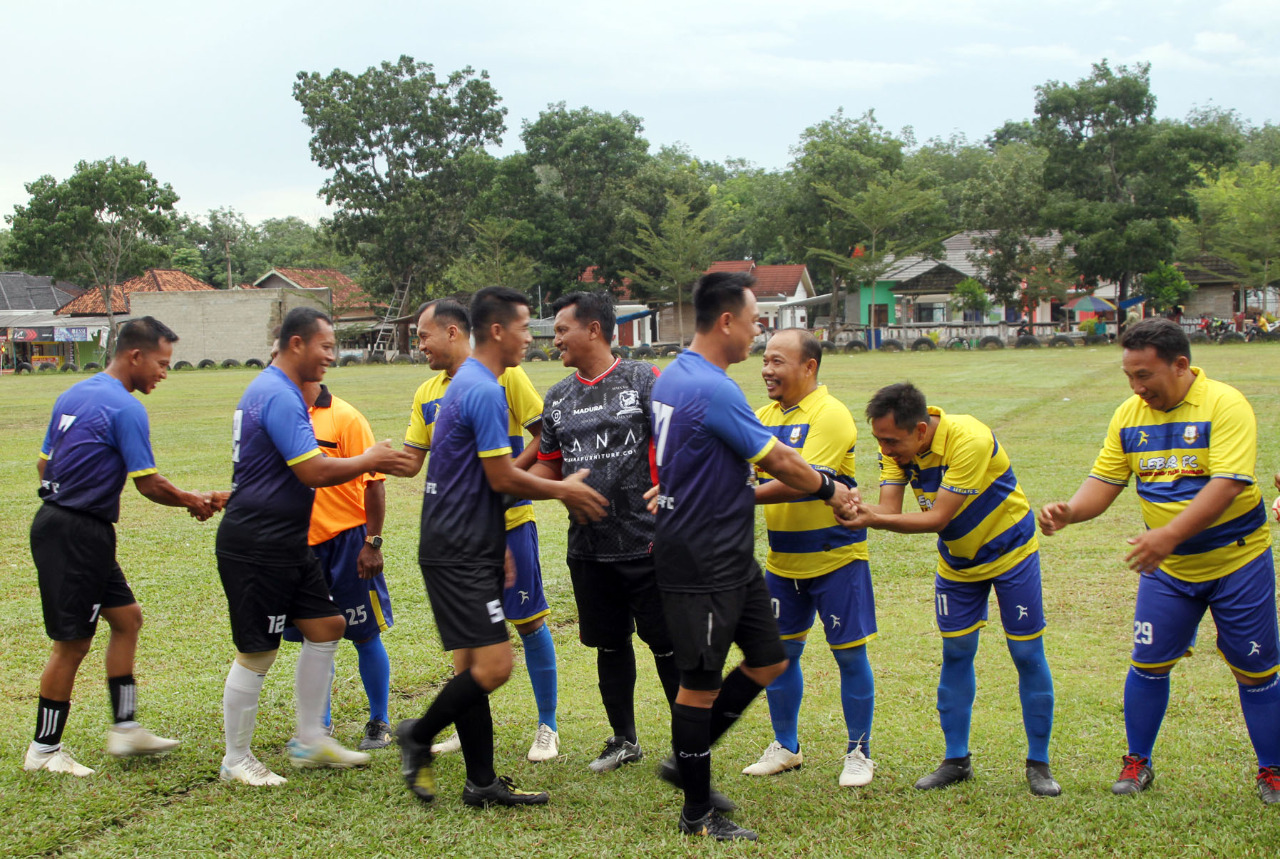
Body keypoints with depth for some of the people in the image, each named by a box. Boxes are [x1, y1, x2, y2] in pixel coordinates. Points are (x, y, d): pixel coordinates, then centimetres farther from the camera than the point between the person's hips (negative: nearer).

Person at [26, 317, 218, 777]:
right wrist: (192, 501, 2)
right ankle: (44, 751, 10)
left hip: (56, 518, 10)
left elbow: (44, 464, 16)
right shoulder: (125, 408, -16)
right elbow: (149, 484, -14)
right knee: (72, 643, -1)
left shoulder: (72, 395, 11)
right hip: (79, 535, -10)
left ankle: (125, 729, 18)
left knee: (126, 617, 15)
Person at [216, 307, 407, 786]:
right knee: (257, 653, -1)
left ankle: (310, 742, 21)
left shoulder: (272, 390, 15)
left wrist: (367, 461, 15)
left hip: (285, 544, 11)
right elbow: (315, 472, -24)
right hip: (256, 545, -11)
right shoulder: (279, 396, -19)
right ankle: (236, 760, 13)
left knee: (326, 625, 12)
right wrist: (369, 460, -9)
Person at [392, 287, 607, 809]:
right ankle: (419, 736, 7)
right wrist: (563, 491, -1)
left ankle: (482, 783, 15)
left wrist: (497, 546, 27)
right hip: (460, 554, -11)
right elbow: (503, 478, -17)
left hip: (463, 550, 11)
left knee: (473, 666, 11)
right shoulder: (486, 391, -15)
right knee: (493, 666, -10)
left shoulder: (465, 384, 17)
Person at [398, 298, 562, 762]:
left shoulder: (503, 375, -7)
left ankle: (547, 728, 13)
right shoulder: (427, 394, 10)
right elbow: (411, 461, 9)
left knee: (529, 621, 1)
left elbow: (546, 437, -8)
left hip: (509, 520, -5)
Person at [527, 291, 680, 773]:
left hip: (646, 543, -5)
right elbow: (548, 467, 17)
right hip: (587, 547, 5)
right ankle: (624, 740, 28)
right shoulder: (558, 398, 12)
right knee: (609, 643, 14)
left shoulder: (644, 381, -5)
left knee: (667, 642, 1)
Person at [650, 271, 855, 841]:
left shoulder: (673, 376, 9)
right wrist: (829, 489, 2)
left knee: (768, 661, 15)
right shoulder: (713, 389, -22)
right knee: (701, 684, 2)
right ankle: (697, 814, 15)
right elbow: (779, 462, -13)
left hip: (732, 558, 10)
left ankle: (687, 763, 26)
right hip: (701, 565, -10)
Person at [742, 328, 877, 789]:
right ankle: (785, 746, 27)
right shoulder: (764, 416, 7)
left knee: (850, 654, 2)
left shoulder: (830, 415, -16)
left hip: (836, 559, -6)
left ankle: (858, 752, 17)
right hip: (782, 560, 6)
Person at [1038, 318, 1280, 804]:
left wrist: (1169, 535, -38)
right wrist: (1070, 512, -19)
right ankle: (1138, 762, 21)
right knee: (1148, 664, 3)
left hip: (1237, 559, -4)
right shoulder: (1129, 415, -2)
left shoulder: (1225, 405, -18)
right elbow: (1105, 481, 2)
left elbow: (1227, 485, -27)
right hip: (1167, 566, 4)